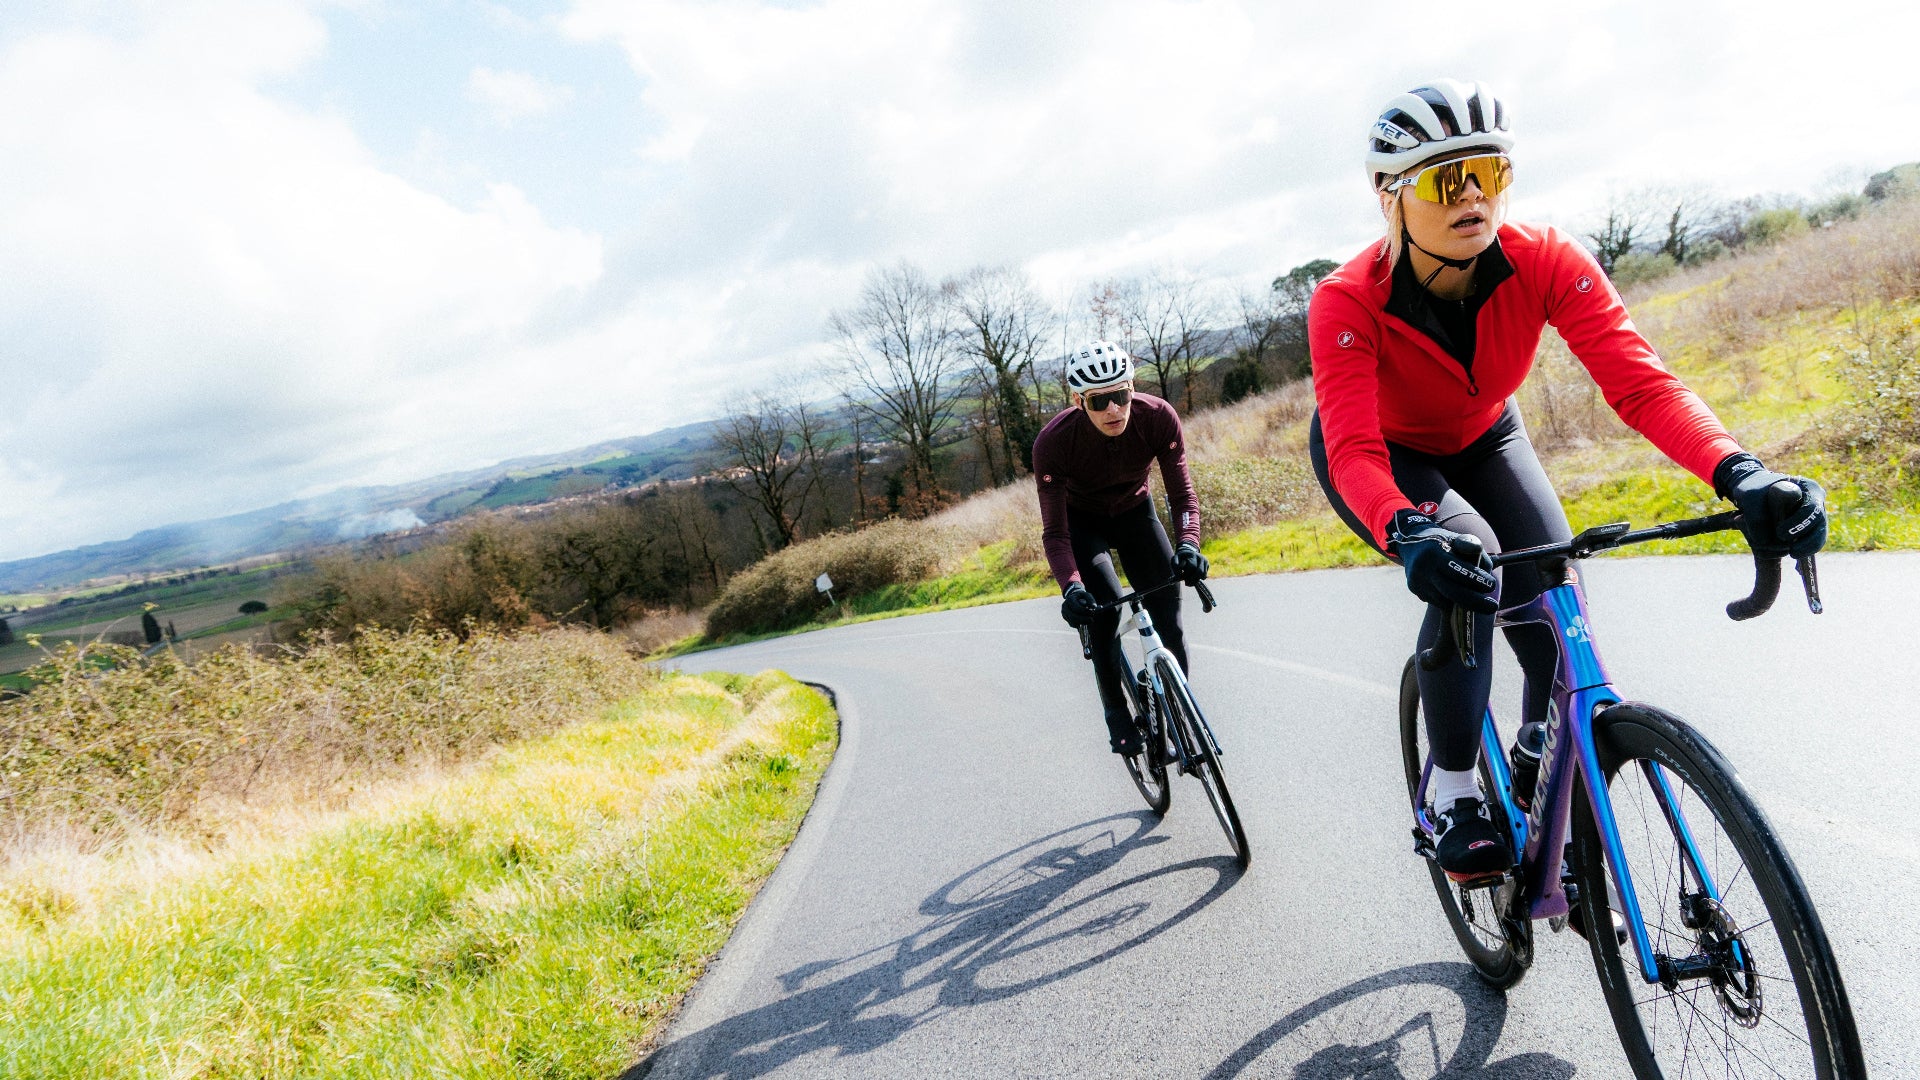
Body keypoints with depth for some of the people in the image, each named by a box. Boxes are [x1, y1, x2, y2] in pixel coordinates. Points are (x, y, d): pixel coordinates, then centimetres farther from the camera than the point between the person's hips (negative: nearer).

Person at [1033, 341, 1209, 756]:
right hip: (1081, 521, -2)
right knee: (1103, 607, -25)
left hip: (1134, 512, 2)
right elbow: (1054, 531, -29)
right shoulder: (1053, 442, -33)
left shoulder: (1159, 418, -28)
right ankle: (1116, 713, -6)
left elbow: (1181, 493, -23)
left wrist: (1188, 545, -43)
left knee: (1168, 612, -10)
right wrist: (1071, 588, -45)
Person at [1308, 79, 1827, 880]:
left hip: (1481, 439, 4)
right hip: (1381, 456, -3)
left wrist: (1740, 475, -52)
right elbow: (1354, 448, -43)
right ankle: (1453, 795, -12)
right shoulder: (1348, 302, -33)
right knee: (1465, 570, -32)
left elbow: (1639, 379, -34)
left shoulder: (1544, 261, -27)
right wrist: (1409, 533, -64)